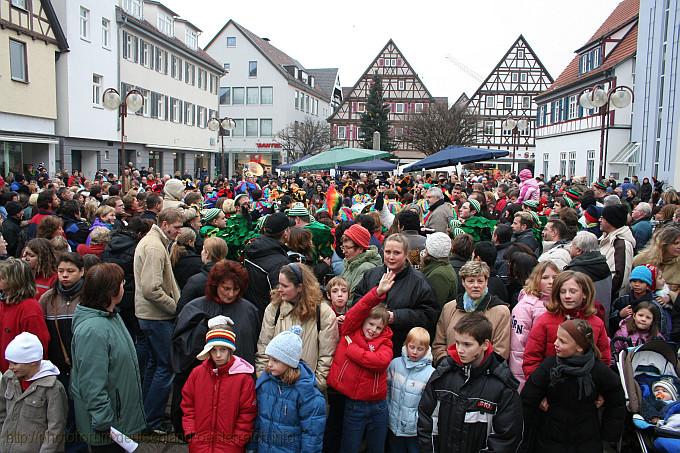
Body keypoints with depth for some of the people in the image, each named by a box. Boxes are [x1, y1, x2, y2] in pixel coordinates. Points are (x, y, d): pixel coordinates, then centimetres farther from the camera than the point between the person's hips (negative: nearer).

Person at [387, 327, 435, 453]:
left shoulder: (430, 373, -17)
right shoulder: (395, 363, -6)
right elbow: (387, 387, 4)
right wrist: (387, 410, 4)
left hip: (415, 429, -3)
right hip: (394, 425, 3)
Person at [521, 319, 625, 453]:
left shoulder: (599, 370, -11)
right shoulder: (549, 365, -14)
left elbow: (617, 404, 4)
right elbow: (527, 402, -10)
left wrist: (609, 438, 4)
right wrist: (527, 440, -8)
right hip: (548, 442, 0)